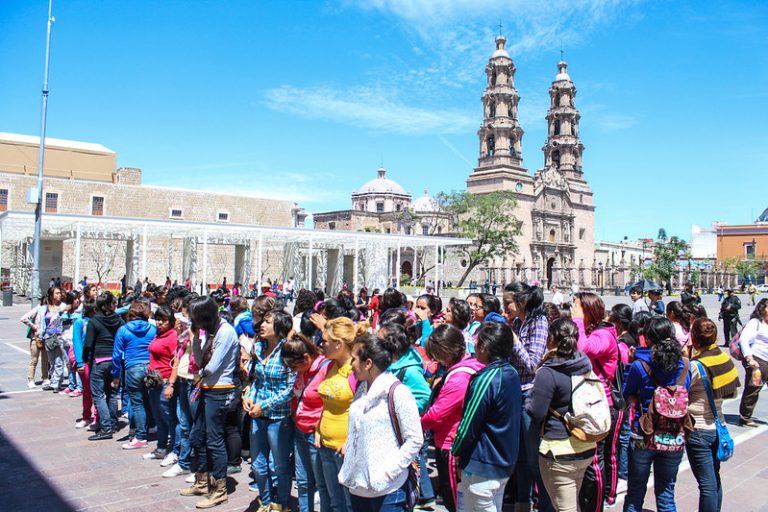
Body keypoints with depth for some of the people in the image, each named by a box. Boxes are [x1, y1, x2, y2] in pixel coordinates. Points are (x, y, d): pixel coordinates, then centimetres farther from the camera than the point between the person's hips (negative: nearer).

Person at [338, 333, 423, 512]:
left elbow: (415, 440, -14)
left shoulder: (397, 393, -14)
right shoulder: (361, 390, 8)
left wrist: (388, 471, -17)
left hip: (387, 490, -7)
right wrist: (348, 448, 7)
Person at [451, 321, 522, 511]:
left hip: (482, 468, -8)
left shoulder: (486, 380, -24)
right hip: (505, 462, 8)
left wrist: (456, 450, -2)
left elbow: (468, 425, -20)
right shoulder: (512, 373, 2)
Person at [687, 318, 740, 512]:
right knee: (715, 479, 20)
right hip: (719, 426, 7)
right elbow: (732, 393, 10)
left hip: (698, 430, -7)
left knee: (707, 484, 1)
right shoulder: (725, 358, -1)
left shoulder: (695, 366, -22)